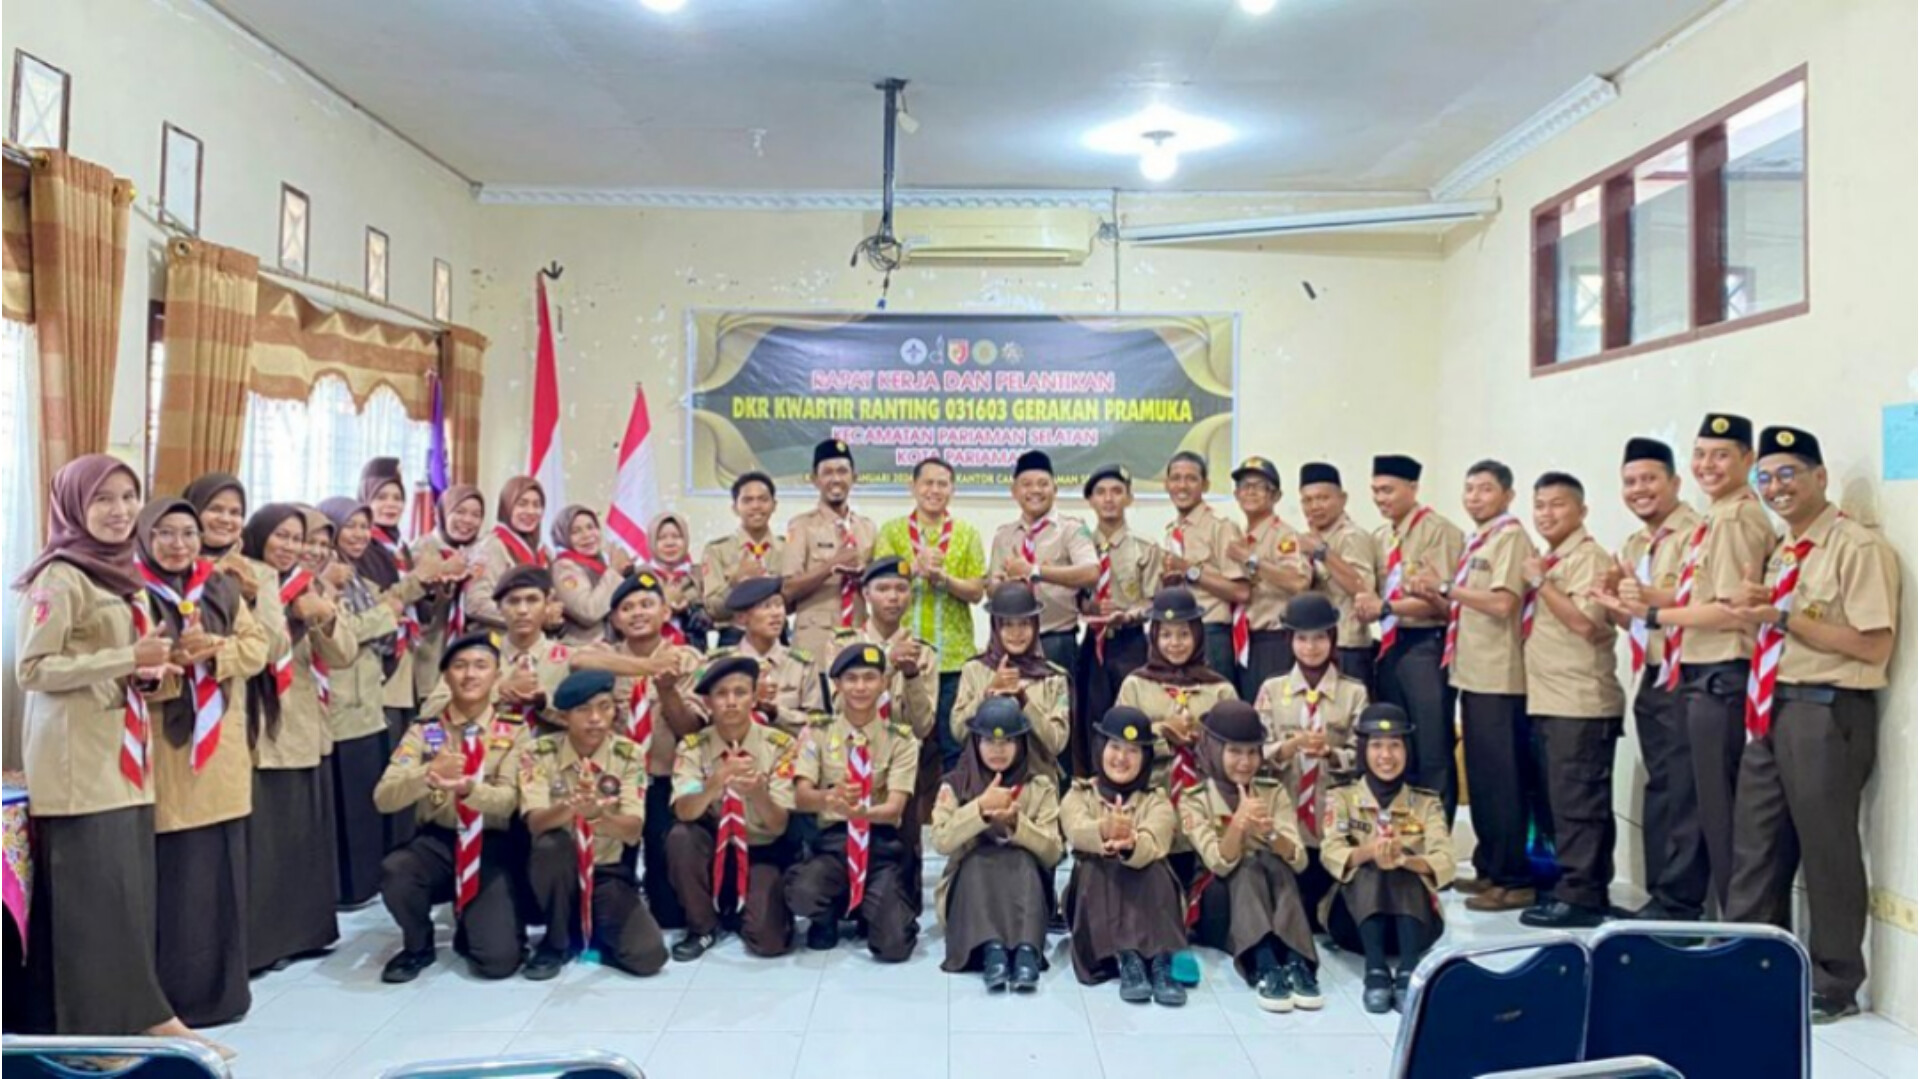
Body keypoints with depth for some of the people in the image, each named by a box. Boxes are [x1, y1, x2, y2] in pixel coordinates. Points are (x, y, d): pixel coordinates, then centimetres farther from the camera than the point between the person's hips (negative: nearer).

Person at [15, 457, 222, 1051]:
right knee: (95, 894, -3)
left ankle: (143, 1013, 17)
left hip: (125, 753, 8)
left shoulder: (122, 574, 15)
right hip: (79, 759, -8)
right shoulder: (59, 577, -11)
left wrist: (151, 669, 5)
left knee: (133, 889, 10)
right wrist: (129, 658, -20)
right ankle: (99, 1024, 5)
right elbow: (33, 669, -17)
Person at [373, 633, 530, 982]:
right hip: (437, 840, 2)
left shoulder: (513, 732, -3)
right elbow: (383, 798, -10)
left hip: (491, 846, -1)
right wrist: (428, 775, -31)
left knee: (498, 960, -17)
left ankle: (470, 928, 22)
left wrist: (468, 788, -36)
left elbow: (508, 800, -14)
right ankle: (418, 946, 0)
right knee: (393, 871, -33)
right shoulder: (424, 731, 0)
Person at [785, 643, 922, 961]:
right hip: (834, 840, 0)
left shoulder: (900, 739, 1)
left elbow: (895, 807, -11)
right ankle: (829, 916, 6)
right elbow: (801, 798, -10)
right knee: (802, 892, -34)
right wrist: (830, 798, -35)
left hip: (883, 843, 0)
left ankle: (871, 910, 20)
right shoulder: (818, 733, 3)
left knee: (892, 946, -18)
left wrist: (861, 812, -35)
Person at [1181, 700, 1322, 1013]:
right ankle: (1265, 968, -48)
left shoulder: (1275, 792, 1)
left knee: (1272, 863, -29)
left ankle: (1296, 964, -41)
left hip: (1271, 897, 2)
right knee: (1248, 867, -32)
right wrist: (1238, 823, -39)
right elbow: (1221, 864, -21)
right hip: (1220, 904, -2)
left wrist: (1271, 833, -31)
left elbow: (1299, 861, -11)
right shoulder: (1195, 800, -7)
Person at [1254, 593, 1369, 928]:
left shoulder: (1354, 693, 3)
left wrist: (1329, 752, -23)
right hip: (1284, 819, 0)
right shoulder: (1272, 690, 5)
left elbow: (1361, 757, -3)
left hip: (1336, 821, 0)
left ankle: (1319, 922, 28)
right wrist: (1292, 745, -21)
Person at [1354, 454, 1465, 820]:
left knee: (1433, 750, -1)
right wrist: (1369, 606, -8)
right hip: (1390, 646, 8)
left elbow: (1443, 599, -16)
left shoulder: (1439, 530, -9)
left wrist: (1386, 606, -20)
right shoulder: (1379, 538, 15)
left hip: (1426, 646, -8)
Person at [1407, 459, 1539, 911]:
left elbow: (1502, 604, -20)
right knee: (1481, 776, 14)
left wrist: (1446, 586, -13)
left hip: (1499, 678, -9)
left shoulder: (1511, 536, -9)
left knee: (1503, 779, -5)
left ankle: (1515, 879, 2)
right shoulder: (1476, 541, 17)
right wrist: (1431, 595, 4)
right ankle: (1490, 868, 24)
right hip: (1473, 674, 9)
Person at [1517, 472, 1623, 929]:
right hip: (1549, 699, 9)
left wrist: (1539, 582, -16)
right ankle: (1581, 888, 22)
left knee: (1577, 800, -6)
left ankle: (1579, 896, 0)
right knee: (1564, 800, 13)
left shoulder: (1588, 556, -10)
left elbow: (1584, 621, -22)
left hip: (1580, 702, -9)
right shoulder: (1548, 562, 18)